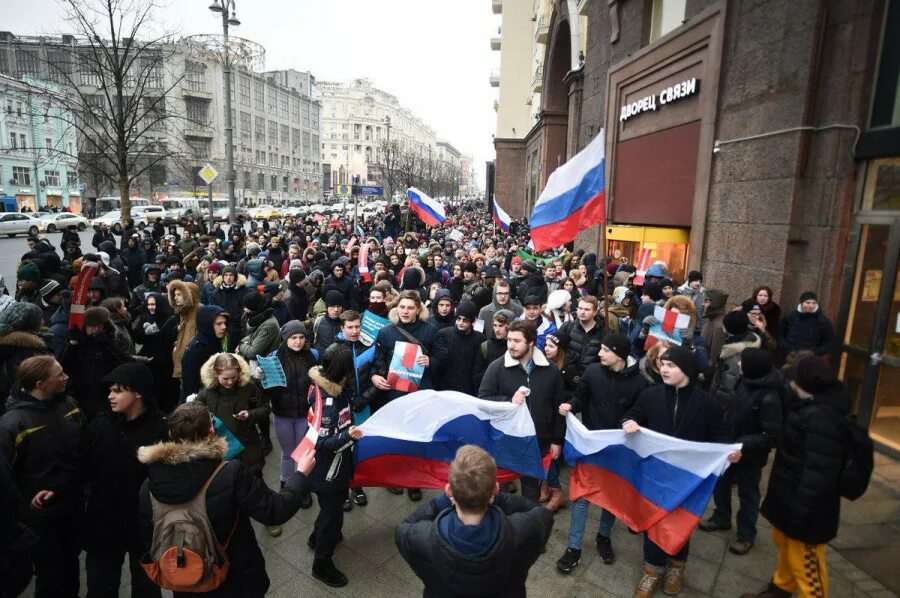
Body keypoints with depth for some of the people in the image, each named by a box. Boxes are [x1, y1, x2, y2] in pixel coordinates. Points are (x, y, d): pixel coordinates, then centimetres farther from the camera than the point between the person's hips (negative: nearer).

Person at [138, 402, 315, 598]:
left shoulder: (149, 485, -17)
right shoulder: (231, 474, -30)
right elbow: (276, 511, -22)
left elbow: (148, 540, -2)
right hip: (236, 582, -3)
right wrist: (301, 474, -7)